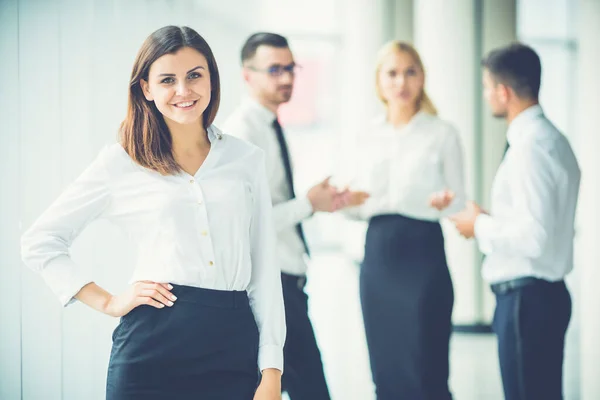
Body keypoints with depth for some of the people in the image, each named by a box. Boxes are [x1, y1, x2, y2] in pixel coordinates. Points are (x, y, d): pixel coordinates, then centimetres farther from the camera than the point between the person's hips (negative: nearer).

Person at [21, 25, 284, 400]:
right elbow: (40, 241, 8)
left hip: (234, 347, 2)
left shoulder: (247, 159, 10)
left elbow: (264, 268, 8)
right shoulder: (122, 162, 4)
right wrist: (108, 302, -1)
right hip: (153, 345, -2)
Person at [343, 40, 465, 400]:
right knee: (385, 367, 7)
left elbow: (459, 199, -1)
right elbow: (363, 204, 14)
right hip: (378, 252, 5)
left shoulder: (442, 133, -1)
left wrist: (445, 202, -22)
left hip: (423, 251, -5)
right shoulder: (370, 136, 12)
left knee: (425, 371, -8)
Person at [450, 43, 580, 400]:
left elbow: (534, 236, -25)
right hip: (547, 294, 10)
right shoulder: (552, 139, 12)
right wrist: (493, 223, 11)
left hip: (526, 298, -10)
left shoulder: (530, 147, -19)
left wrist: (482, 226, -10)